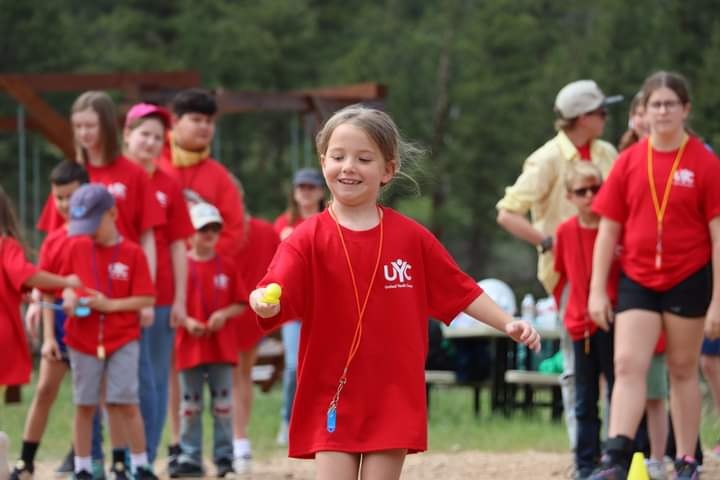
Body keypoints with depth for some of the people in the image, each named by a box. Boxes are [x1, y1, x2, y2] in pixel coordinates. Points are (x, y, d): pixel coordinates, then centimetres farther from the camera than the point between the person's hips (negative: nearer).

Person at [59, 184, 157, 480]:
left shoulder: (132, 253, -6)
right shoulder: (76, 248, 3)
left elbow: (146, 299, -8)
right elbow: (66, 284, 12)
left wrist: (110, 305, -17)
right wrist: (69, 297, -9)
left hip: (123, 339, -2)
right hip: (82, 339, 2)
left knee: (126, 403, -5)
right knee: (85, 405, 5)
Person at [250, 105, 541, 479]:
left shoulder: (410, 237, 2)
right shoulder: (310, 239, -5)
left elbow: (460, 290, 10)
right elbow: (278, 294, -19)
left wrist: (507, 325, 4)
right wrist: (264, 302, -41)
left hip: (393, 396, 1)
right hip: (331, 396, -1)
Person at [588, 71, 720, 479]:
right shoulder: (629, 162, 3)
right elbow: (607, 230, 7)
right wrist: (597, 290, 2)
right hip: (637, 280, 2)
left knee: (683, 370, 7)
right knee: (628, 365, -10)